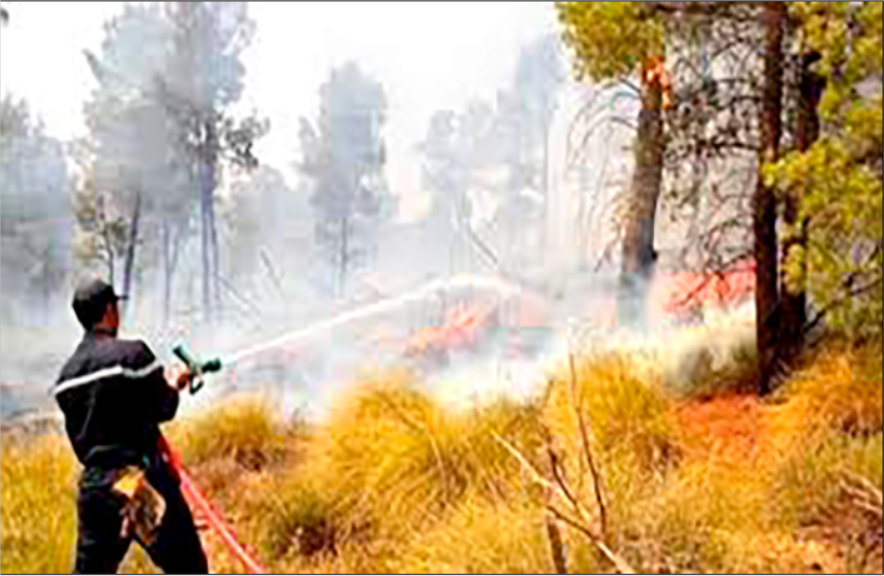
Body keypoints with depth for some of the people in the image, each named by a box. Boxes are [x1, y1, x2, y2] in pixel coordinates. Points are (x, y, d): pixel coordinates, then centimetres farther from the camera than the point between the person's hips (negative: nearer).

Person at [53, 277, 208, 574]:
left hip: (93, 483, 6)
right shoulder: (131, 353, -11)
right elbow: (163, 409, -7)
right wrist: (175, 385, 12)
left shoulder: (66, 375, 10)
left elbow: (78, 435, 14)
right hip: (143, 479, -6)